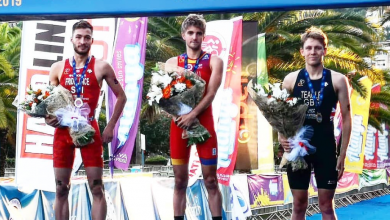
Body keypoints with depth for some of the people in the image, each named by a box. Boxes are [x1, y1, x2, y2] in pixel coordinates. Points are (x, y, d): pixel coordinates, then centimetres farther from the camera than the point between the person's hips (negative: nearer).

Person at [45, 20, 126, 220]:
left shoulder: (101, 67, 1)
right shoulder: (58, 68, 8)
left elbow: (121, 96, 7)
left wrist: (110, 126, 0)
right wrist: (47, 118, -7)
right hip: (63, 131, 2)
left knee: (97, 188, -2)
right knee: (61, 190, 5)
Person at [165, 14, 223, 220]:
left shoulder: (214, 61, 3)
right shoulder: (172, 63, 10)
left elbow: (211, 94, -8)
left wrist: (192, 115, -20)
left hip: (204, 123, -2)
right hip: (179, 122, 2)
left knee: (210, 180, 0)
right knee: (180, 181, 6)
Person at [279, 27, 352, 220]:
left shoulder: (337, 80, -2)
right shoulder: (291, 79, 2)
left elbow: (346, 117, 0)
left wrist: (343, 153, -3)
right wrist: (282, 136, -13)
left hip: (325, 148, -1)